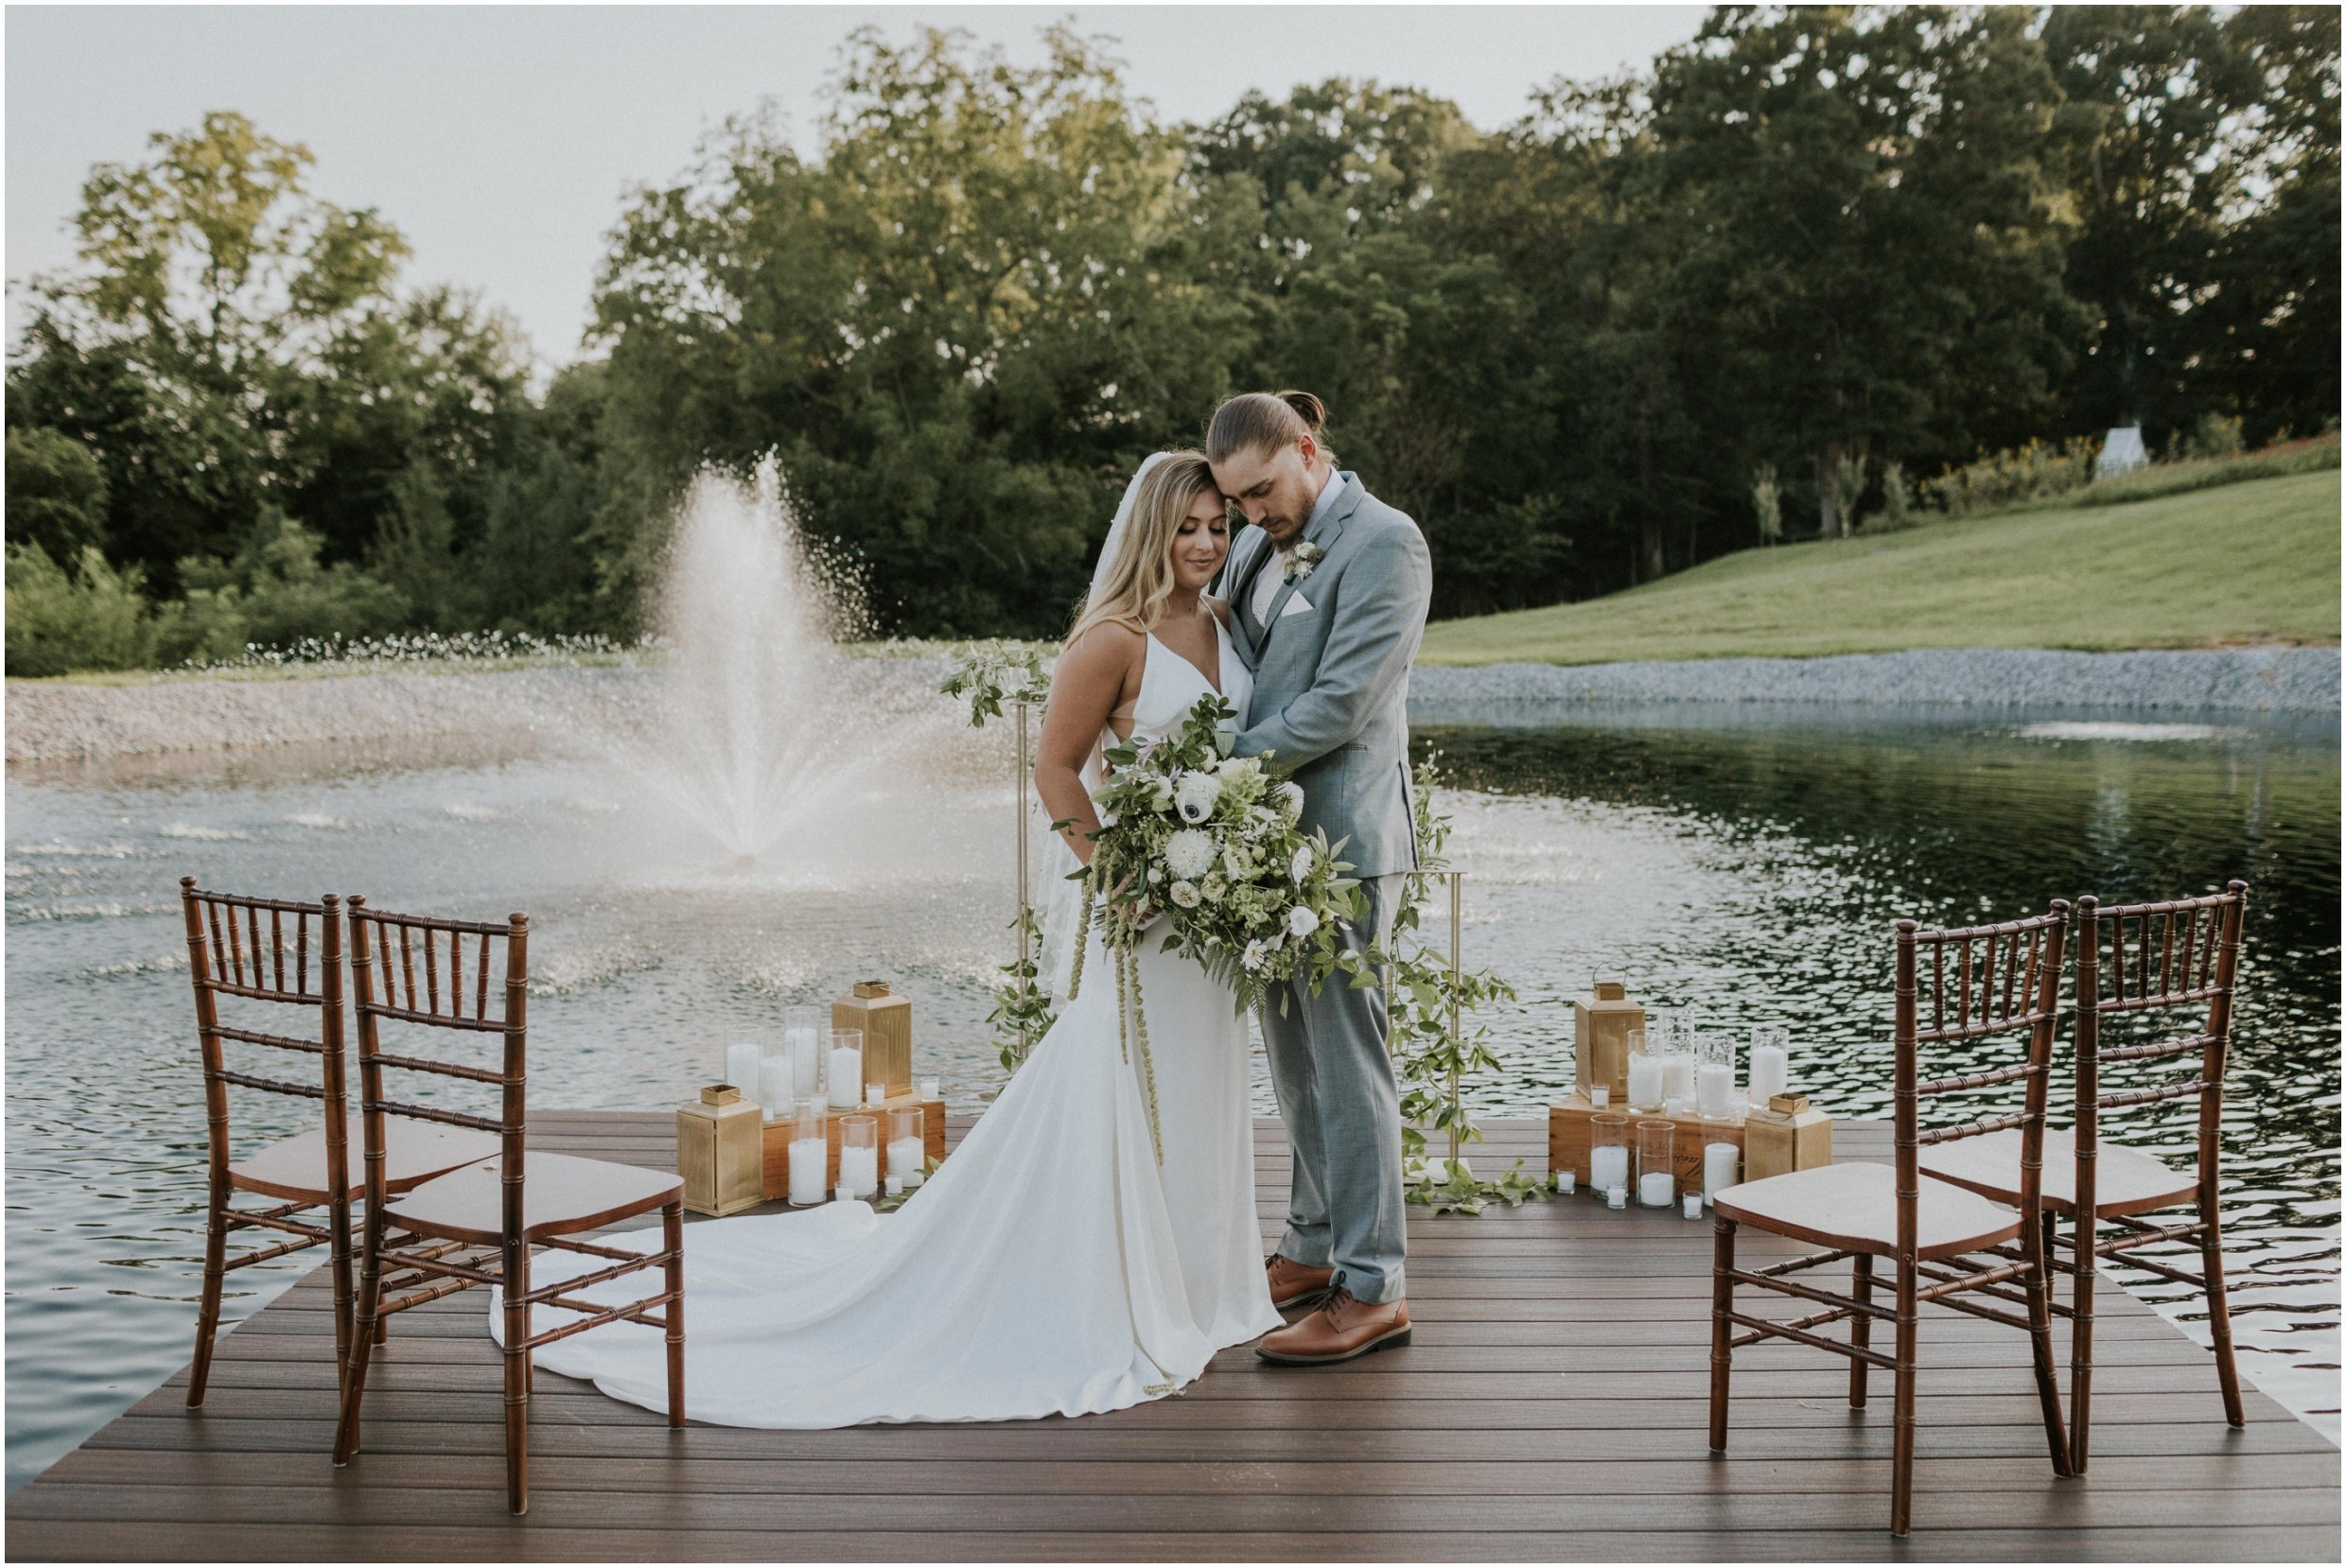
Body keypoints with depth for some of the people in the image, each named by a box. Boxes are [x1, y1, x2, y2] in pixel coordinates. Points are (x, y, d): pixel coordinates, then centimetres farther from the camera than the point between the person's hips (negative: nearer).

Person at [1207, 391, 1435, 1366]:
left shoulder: (1384, 541, -10)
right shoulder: (1256, 545, 15)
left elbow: (1341, 701, -17)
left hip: (1340, 835, -8)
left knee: (1344, 1053, -5)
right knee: (1292, 1053, 14)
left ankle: (1372, 1289, 4)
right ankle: (1314, 1247, 28)